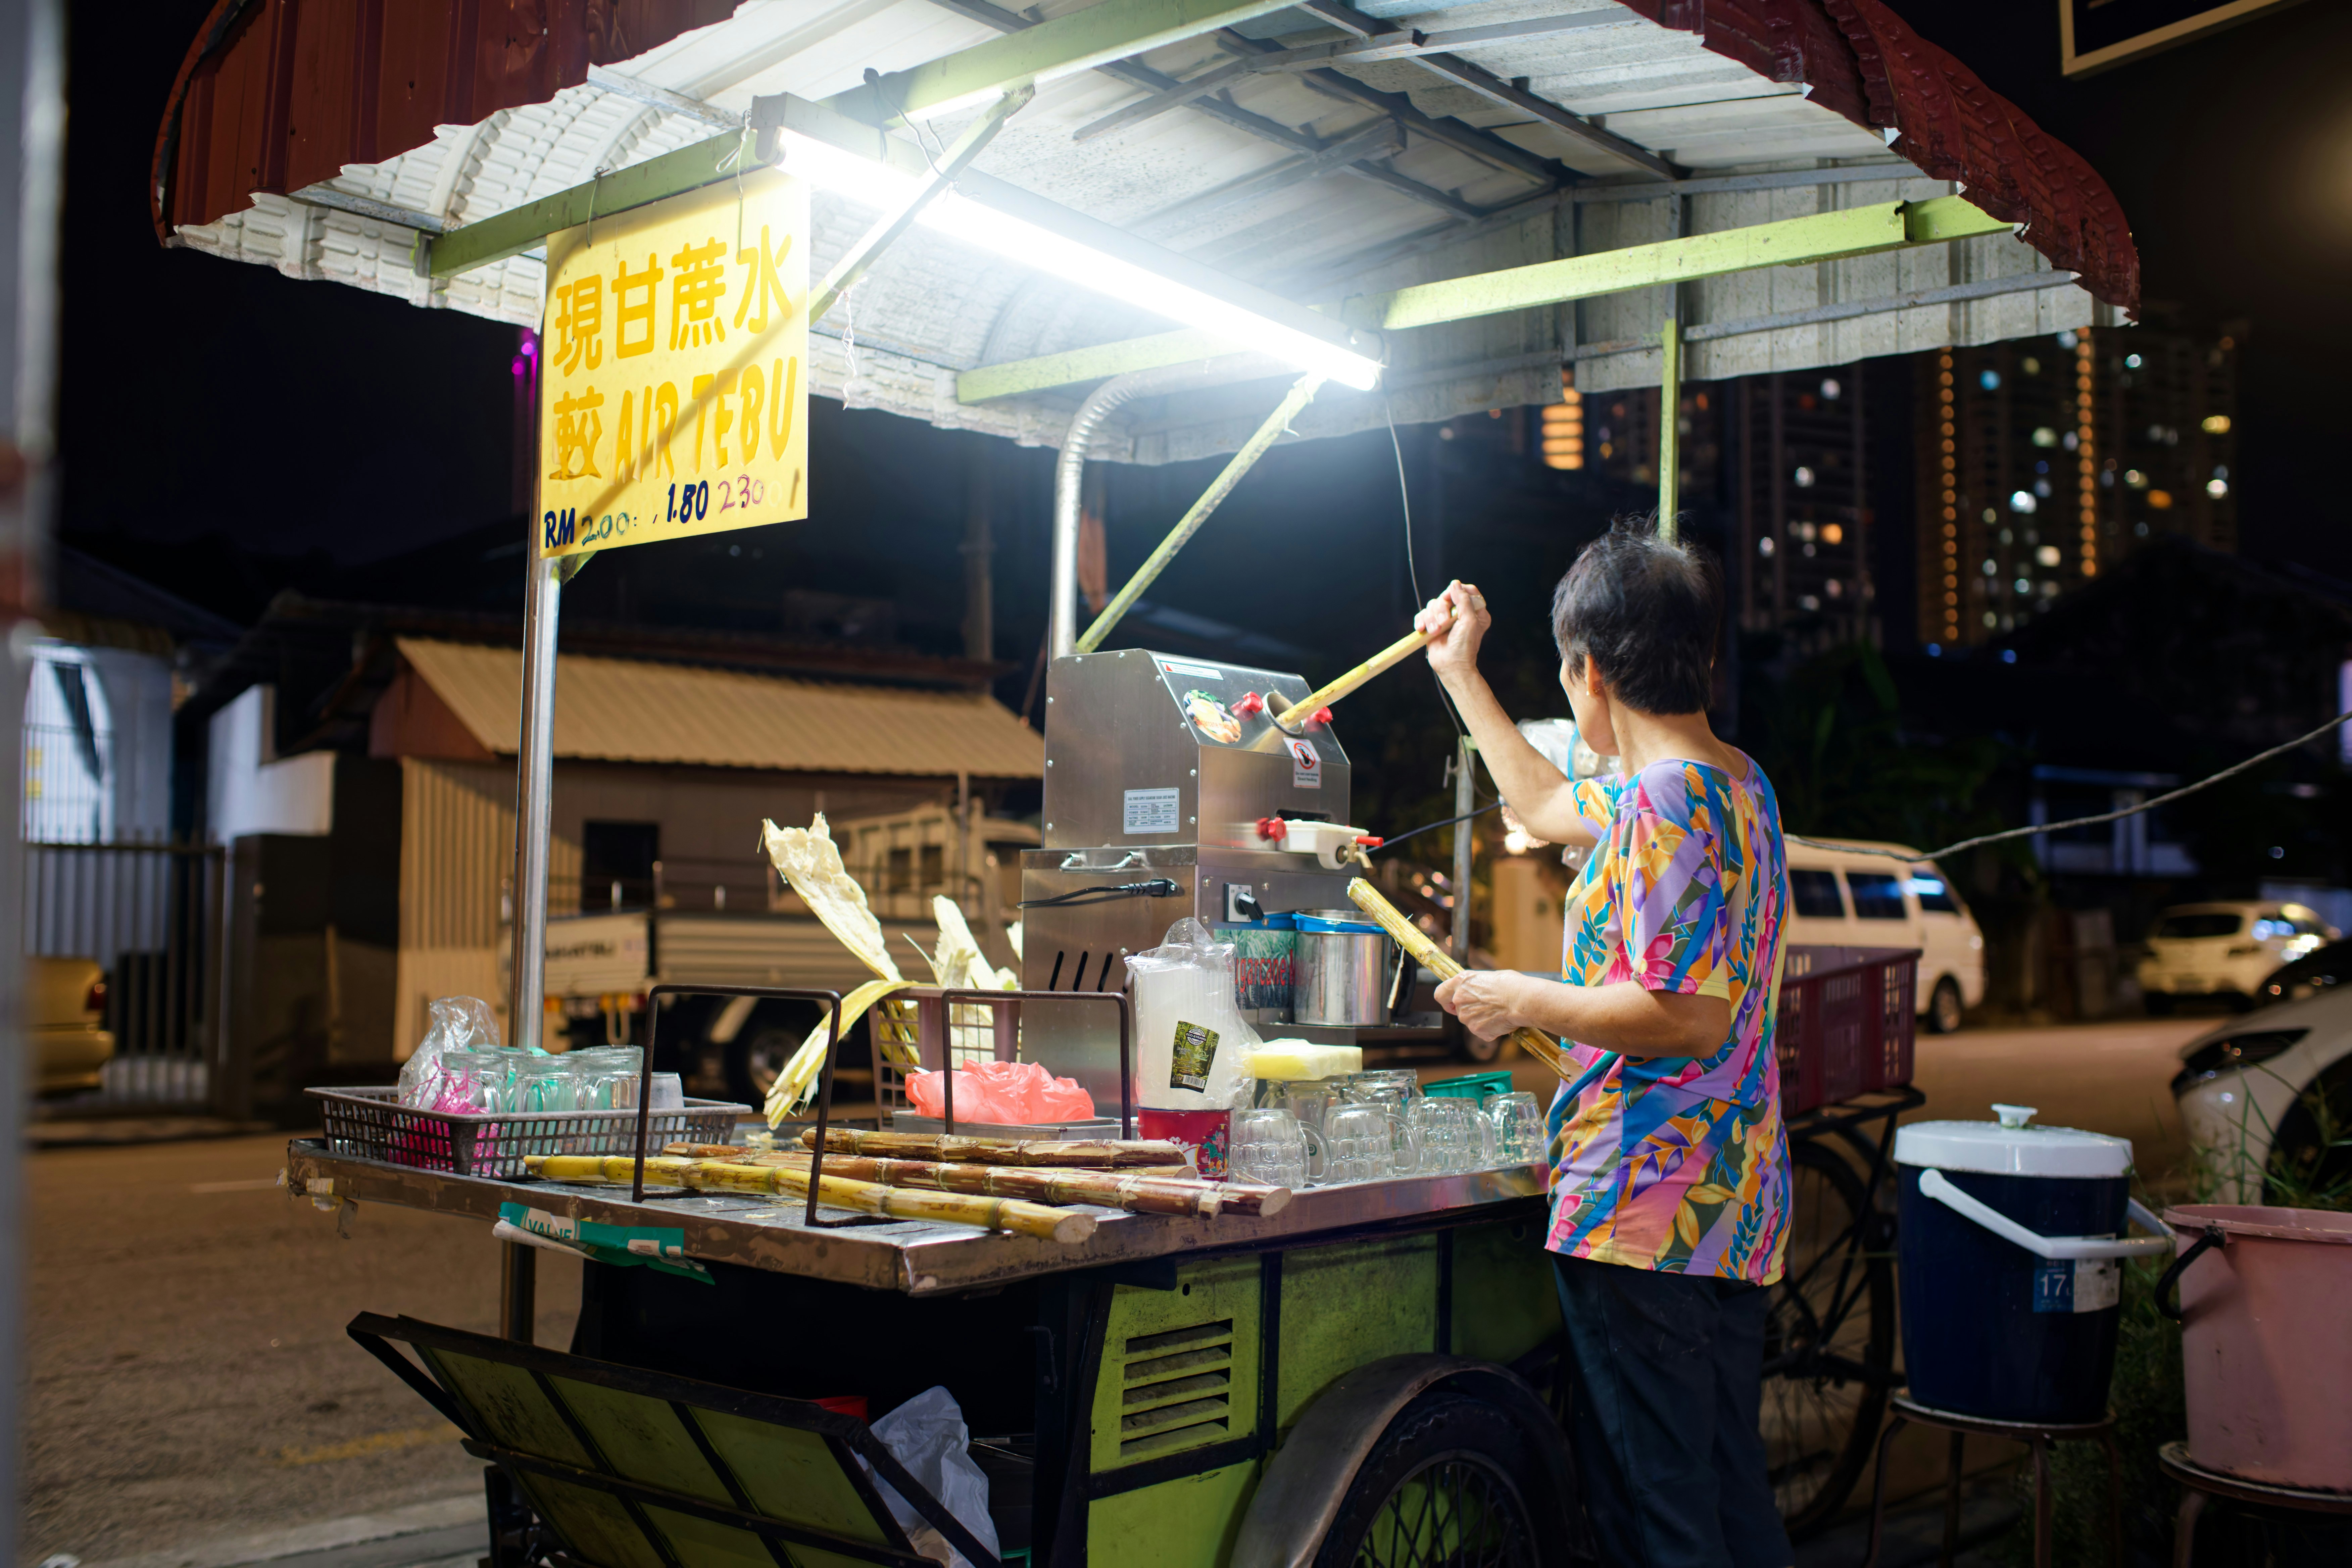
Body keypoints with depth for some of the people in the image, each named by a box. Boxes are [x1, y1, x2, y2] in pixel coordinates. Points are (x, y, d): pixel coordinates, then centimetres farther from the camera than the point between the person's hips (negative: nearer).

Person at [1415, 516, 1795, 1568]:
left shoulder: (1663, 800, -17)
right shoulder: (1736, 781, 14)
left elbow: (1689, 1014, -25)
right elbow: (1548, 807, 29)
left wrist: (1525, 1002, -12)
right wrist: (1460, 676, 35)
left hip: (1642, 1209, -10)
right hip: (1737, 1205, 10)